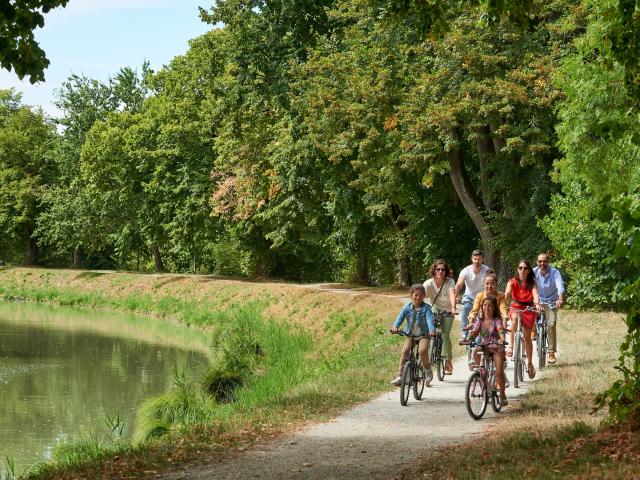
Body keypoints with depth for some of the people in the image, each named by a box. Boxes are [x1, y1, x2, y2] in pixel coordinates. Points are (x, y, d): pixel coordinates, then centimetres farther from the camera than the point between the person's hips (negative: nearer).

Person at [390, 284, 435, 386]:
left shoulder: (426, 308, -6)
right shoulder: (407, 307, 1)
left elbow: (429, 319, -20)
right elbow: (400, 317, -10)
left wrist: (432, 330, -39)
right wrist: (395, 327, -30)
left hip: (423, 334, -3)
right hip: (411, 334, 3)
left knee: (422, 350, -27)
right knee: (405, 351, -18)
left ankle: (428, 372, -3)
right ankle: (400, 376, -12)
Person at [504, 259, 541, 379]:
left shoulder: (532, 283, -6)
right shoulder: (512, 282, -8)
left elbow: (535, 294, -23)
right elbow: (507, 293, -25)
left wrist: (537, 304, -44)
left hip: (529, 309, 1)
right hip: (515, 307, -1)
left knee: (527, 336, -1)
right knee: (515, 318, -37)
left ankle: (530, 363, 12)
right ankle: (511, 346, -32)